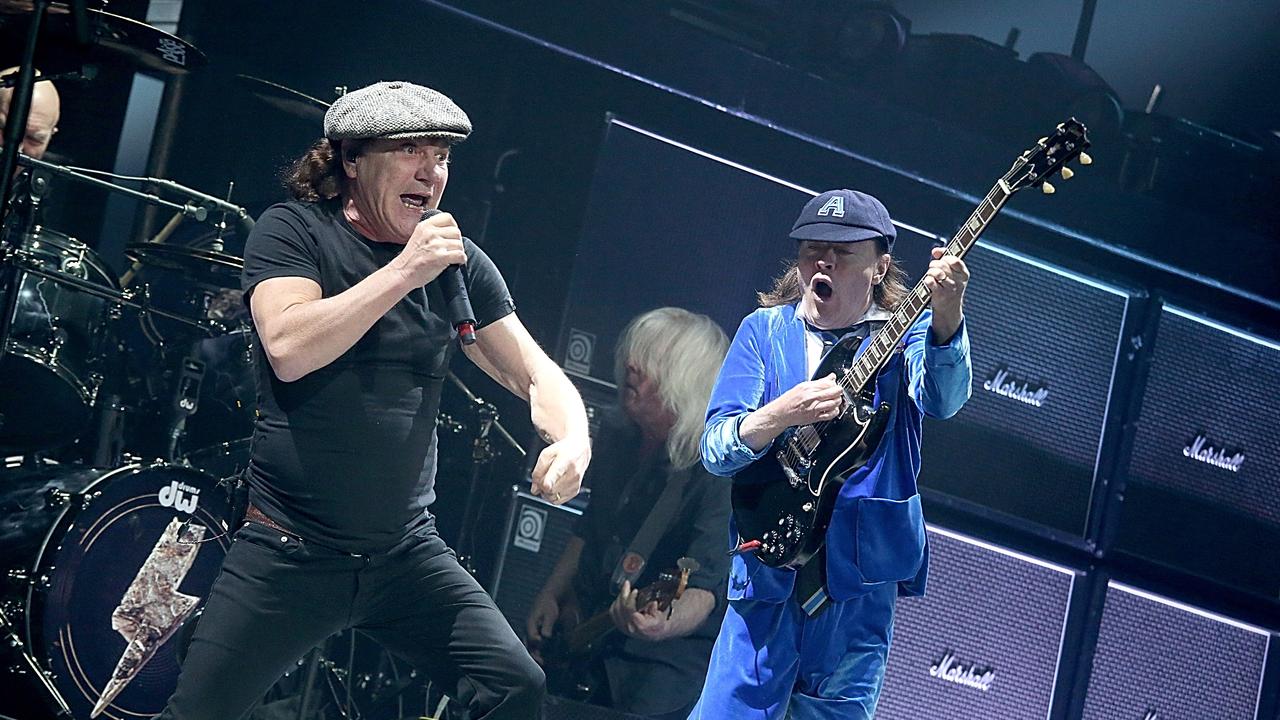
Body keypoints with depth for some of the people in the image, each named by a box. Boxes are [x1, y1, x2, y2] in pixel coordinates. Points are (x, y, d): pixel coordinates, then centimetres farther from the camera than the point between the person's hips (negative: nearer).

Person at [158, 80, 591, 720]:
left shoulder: (458, 262, 7)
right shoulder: (294, 231, -4)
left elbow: (535, 373, 6)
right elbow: (288, 348, -21)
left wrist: (571, 440, -15)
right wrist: (404, 272, -21)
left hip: (405, 552, 3)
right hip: (289, 550, -3)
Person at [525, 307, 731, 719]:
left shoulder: (719, 469, -21)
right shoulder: (616, 435, 2)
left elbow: (704, 585, -29)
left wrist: (664, 623, -48)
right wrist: (552, 596, 9)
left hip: (666, 663, -7)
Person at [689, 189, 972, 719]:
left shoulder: (903, 333, 3)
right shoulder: (764, 330, 7)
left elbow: (942, 399, -20)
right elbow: (713, 448, -2)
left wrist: (946, 316, -39)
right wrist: (782, 414, -22)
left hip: (860, 579, -1)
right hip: (770, 568, 1)